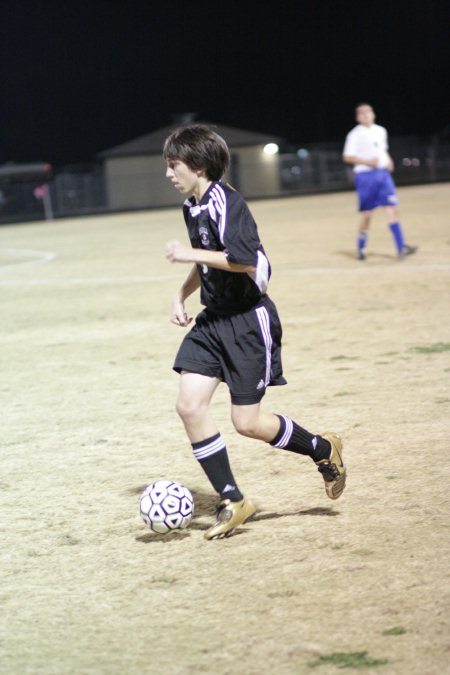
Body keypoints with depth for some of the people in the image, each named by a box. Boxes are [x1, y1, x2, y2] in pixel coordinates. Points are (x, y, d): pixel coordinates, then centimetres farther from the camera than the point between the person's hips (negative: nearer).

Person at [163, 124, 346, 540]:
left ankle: (323, 450, 20)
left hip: (249, 321, -9)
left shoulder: (225, 203, -18)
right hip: (214, 319, 9)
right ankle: (232, 502, 4)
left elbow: (244, 260, -30)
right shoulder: (192, 207, 11)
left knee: (247, 422, -5)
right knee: (190, 405, -4)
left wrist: (190, 254, -21)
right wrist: (182, 295, 13)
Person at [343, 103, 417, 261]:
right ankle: (361, 247, 21)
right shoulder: (355, 135, -4)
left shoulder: (381, 131, 12)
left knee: (392, 208, -7)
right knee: (366, 213, 2)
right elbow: (347, 157, -8)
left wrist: (388, 160, 7)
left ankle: (401, 248, -12)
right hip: (365, 175, -4)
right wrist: (367, 161, -19)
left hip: (383, 173, 4)